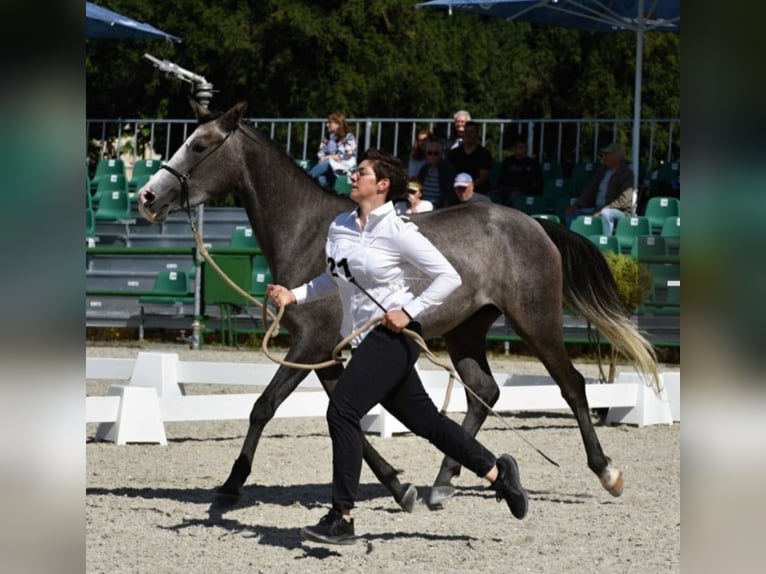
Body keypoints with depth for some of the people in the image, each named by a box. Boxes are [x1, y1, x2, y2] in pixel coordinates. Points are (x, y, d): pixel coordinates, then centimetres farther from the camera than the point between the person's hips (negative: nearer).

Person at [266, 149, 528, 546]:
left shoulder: (398, 232, -13)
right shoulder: (339, 227, 8)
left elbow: (449, 278, -10)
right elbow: (335, 279, 24)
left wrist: (409, 311, -17)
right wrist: (295, 295, 9)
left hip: (392, 336, -8)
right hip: (364, 339, 8)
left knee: (341, 411, -17)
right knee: (424, 419, 13)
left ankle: (341, 519, -14)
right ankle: (497, 472, 29)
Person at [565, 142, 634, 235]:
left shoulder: (626, 174, -8)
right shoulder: (602, 170, 13)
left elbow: (624, 200, -17)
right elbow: (590, 189, 16)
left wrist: (602, 210, -26)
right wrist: (576, 205, 0)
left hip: (620, 211, -8)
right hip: (597, 209, 8)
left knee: (605, 214, -39)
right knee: (572, 213, -2)